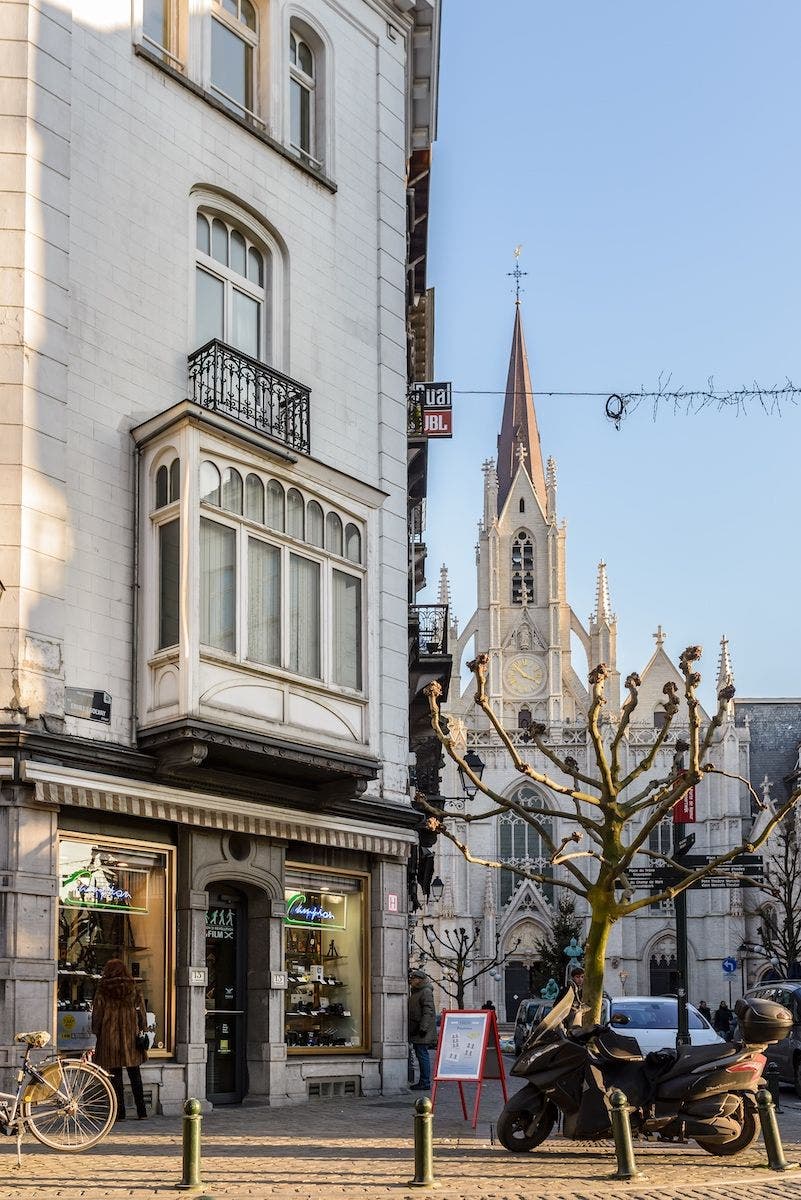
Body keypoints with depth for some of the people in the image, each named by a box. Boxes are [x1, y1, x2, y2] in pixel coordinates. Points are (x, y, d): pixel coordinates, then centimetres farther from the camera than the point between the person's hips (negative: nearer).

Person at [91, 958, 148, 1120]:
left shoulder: (102, 990, -3)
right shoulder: (133, 989, 2)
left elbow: (97, 1013, 0)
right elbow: (142, 1011, 4)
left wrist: (96, 1032, 10)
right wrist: (142, 1031, 12)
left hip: (109, 1036, -2)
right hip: (131, 1036, 2)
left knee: (115, 1075, 3)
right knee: (135, 1074, 9)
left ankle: (119, 1112, 1)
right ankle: (141, 1111, 9)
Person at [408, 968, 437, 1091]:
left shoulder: (426, 992, -13)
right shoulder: (415, 991, 19)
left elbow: (428, 1011, -20)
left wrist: (423, 1028, -24)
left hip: (423, 1031, -10)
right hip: (416, 1029, 10)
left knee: (422, 1054, -9)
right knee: (420, 1054, 12)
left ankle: (425, 1083, -7)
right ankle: (423, 1081, 17)